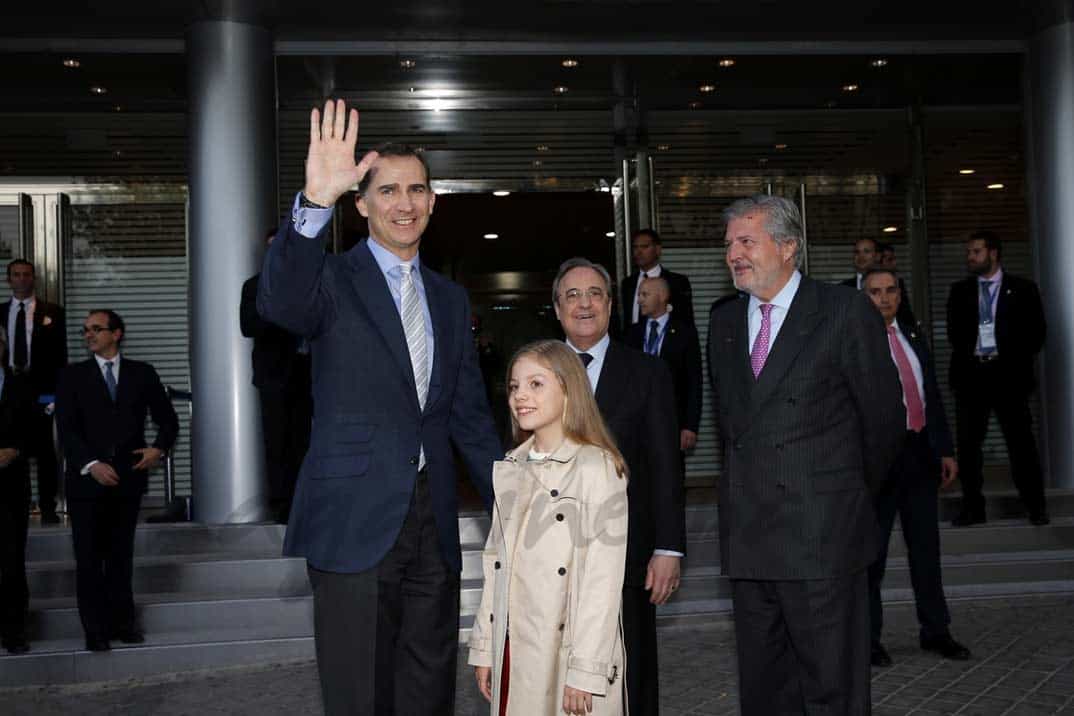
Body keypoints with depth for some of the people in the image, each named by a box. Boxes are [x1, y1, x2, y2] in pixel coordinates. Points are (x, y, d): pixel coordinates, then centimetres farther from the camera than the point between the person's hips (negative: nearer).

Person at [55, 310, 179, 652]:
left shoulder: (142, 373, 9)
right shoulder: (73, 376, 5)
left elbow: (167, 418, 13)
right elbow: (67, 429, -4)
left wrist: (159, 448, -6)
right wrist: (91, 464, -17)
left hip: (127, 478, 1)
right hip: (86, 480, -1)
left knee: (121, 556, 9)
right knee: (89, 558, 2)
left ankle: (123, 622, 17)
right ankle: (96, 629, 9)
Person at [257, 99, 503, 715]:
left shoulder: (451, 300, 13)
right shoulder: (335, 282, -3)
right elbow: (279, 304, -28)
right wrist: (314, 202, -42)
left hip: (433, 524, 5)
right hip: (356, 523, -5)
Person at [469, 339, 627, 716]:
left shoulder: (596, 466, -10)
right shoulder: (509, 470, 11)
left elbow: (603, 578, -13)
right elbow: (495, 562, 12)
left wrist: (586, 671, -15)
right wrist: (484, 649, 12)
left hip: (567, 649, -5)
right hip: (512, 649, 5)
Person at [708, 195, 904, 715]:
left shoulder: (845, 311, -5)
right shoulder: (724, 321, 12)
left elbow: (884, 416, 1)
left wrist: (853, 492, 10)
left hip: (822, 535, -5)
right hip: (747, 538, 5)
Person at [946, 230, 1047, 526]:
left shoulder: (1022, 289, 4)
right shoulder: (960, 291, 12)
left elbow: (1035, 332, 2)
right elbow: (954, 332, 11)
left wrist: (1015, 362, -6)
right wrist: (969, 356, -3)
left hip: (1007, 373, -3)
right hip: (971, 373, 3)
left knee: (1020, 440, -2)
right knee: (968, 443, 2)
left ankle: (1035, 506, 7)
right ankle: (973, 507, 9)